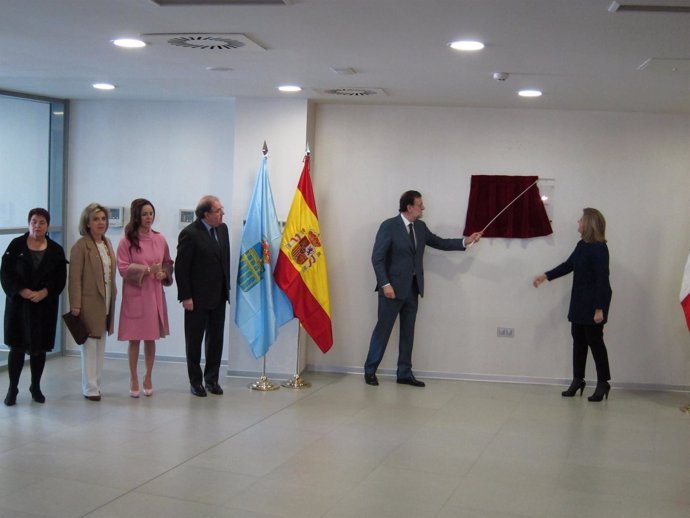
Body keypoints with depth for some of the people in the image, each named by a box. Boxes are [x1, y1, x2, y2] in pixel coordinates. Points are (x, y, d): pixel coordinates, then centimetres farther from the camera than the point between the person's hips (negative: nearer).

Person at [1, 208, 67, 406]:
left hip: (45, 306, 1)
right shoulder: (16, 245, 0)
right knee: (17, 346, -1)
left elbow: (60, 279, -1)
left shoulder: (56, 250, 3)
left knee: (39, 347, 7)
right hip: (18, 303, -1)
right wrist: (22, 291, -16)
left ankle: (36, 387, 21)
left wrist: (43, 293, -16)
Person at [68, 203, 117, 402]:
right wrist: (75, 305, -16)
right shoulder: (81, 246, -11)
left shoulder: (107, 243, 11)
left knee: (101, 345, 14)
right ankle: (90, 388, 7)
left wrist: (113, 296, 12)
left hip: (106, 302, 7)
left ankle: (96, 383, 25)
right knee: (90, 346, -2)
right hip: (90, 302, -7)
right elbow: (75, 278, -13)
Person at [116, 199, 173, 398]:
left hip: (155, 294, 3)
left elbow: (168, 263, 13)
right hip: (134, 294, -3)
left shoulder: (160, 239, 6)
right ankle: (133, 380, 15)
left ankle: (148, 378, 21)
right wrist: (146, 269, -18)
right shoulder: (127, 240, -5)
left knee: (151, 338, 9)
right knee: (134, 338, 2)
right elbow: (123, 268, -8)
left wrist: (163, 273, -7)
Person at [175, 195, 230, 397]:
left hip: (219, 295, 6)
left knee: (216, 339, 13)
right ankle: (195, 381, 19)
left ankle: (212, 379, 25)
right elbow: (181, 268, -14)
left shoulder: (222, 228, 5)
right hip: (197, 297, -6)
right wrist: (185, 297, -15)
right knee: (194, 341, 8)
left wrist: (227, 287, 11)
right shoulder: (190, 234, -15)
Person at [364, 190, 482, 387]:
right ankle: (370, 370, 12)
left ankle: (405, 373, 17)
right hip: (393, 287, -7)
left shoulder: (420, 227, 10)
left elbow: (439, 242, 16)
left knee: (408, 332, 10)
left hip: (412, 288, 7)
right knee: (383, 329, 0)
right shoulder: (389, 226, -11)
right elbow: (377, 258, -14)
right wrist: (385, 284, -20)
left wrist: (465, 241, 7)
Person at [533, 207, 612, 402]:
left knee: (595, 341, -1)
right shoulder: (582, 245, 8)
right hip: (579, 301, 8)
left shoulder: (599, 249, -17)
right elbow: (568, 265, 18)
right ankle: (578, 380, 21)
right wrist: (545, 276, 13)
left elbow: (602, 279, -19)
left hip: (594, 303, -8)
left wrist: (599, 308, -21)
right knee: (578, 340, 12)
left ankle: (603, 383, 11)